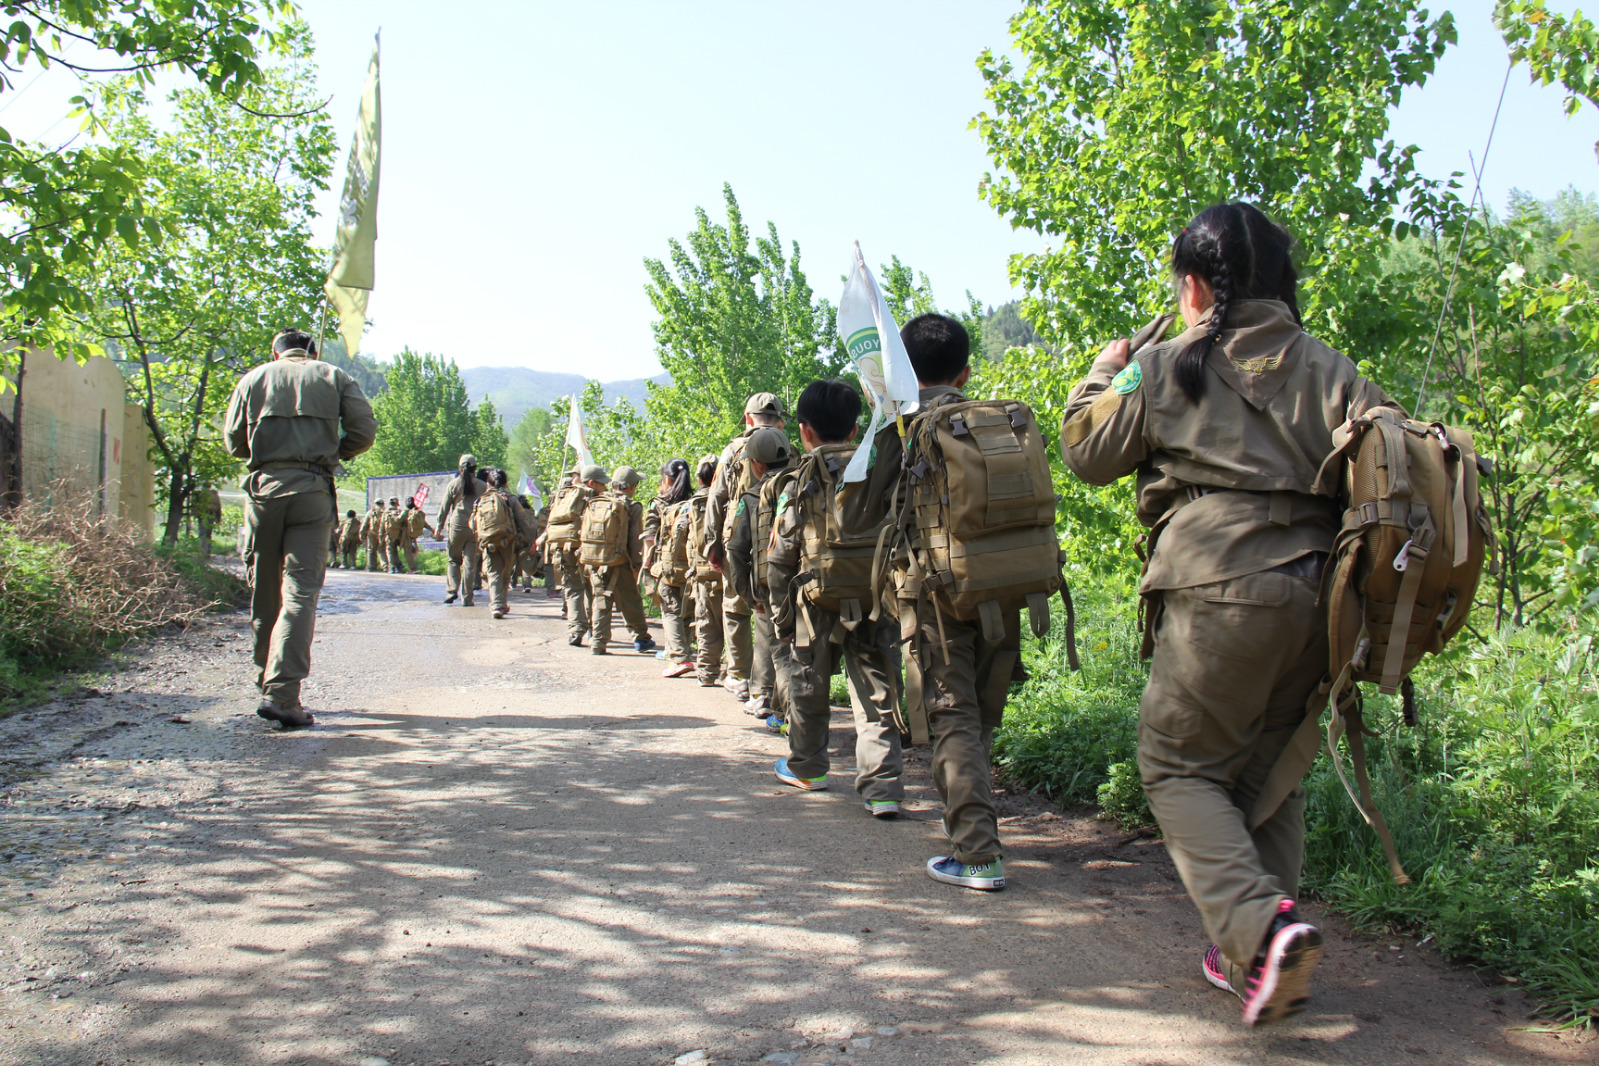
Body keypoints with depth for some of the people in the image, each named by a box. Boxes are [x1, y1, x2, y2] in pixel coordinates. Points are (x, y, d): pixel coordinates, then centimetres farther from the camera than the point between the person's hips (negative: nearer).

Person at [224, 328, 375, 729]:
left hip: (264, 487, 2)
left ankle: (266, 679, 23)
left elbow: (233, 441, 10)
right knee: (300, 592, -7)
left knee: (263, 589, 14)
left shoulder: (254, 379, 13)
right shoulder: (334, 377, 11)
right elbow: (365, 429, 2)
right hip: (312, 492, -2)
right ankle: (281, 693, -17)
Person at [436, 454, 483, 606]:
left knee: (454, 560, 16)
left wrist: (439, 527, 10)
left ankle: (452, 590, 1)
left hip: (456, 526, 0)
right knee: (470, 564, 3)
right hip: (475, 528, 0)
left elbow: (444, 507, 4)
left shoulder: (453, 484, 1)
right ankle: (466, 598, 3)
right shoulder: (482, 486, 1)